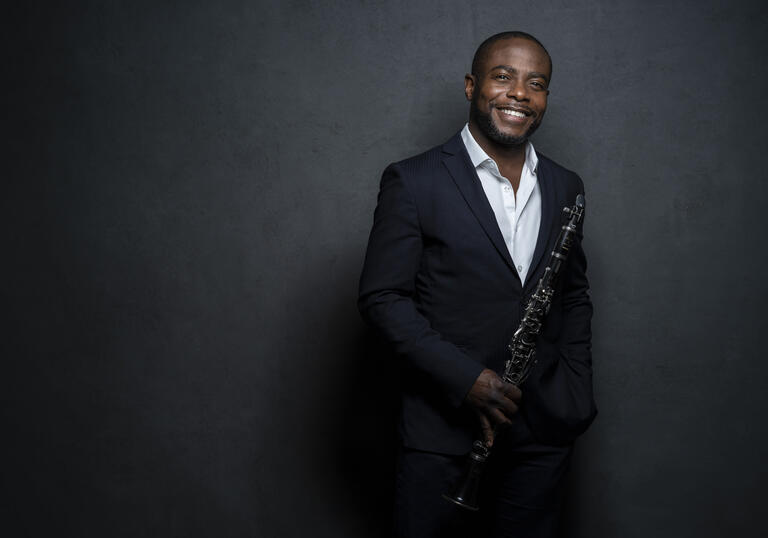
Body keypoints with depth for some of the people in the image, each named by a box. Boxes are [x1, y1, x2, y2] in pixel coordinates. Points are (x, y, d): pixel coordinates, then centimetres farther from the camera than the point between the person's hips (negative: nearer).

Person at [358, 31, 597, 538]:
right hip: (443, 430, -4)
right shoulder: (413, 182, -6)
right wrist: (465, 378, -16)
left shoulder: (565, 188, 8)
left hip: (544, 432, 4)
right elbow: (381, 297, -8)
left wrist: (577, 398, 6)